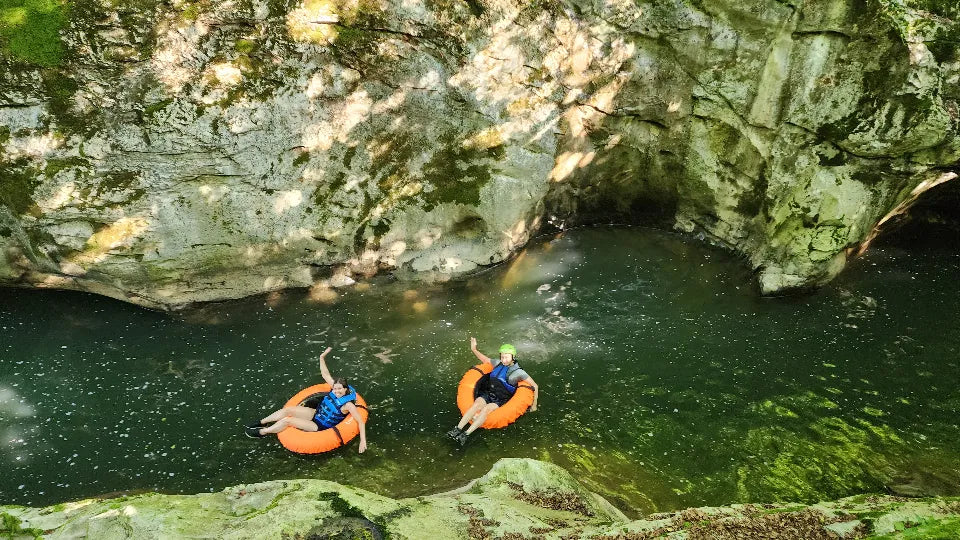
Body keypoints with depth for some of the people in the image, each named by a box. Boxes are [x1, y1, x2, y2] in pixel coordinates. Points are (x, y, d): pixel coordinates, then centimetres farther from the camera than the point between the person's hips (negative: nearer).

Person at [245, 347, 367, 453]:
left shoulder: (348, 404, -27)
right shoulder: (335, 388, -9)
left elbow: (361, 421, -28)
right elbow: (325, 374, 3)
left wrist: (363, 441, -35)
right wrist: (322, 358, -5)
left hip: (321, 427, -6)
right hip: (316, 414, 6)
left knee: (287, 420, -15)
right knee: (287, 410, -10)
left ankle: (261, 432, 5)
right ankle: (261, 423, 10)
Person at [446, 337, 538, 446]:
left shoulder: (518, 372, -6)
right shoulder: (499, 363, 9)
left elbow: (535, 386, -2)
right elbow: (485, 360, 26)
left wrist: (534, 405, 1)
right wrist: (474, 349, 14)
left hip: (501, 400, -4)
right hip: (488, 394, 4)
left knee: (486, 409, -32)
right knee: (476, 404, -27)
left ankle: (466, 435, -39)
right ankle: (458, 429, -34)